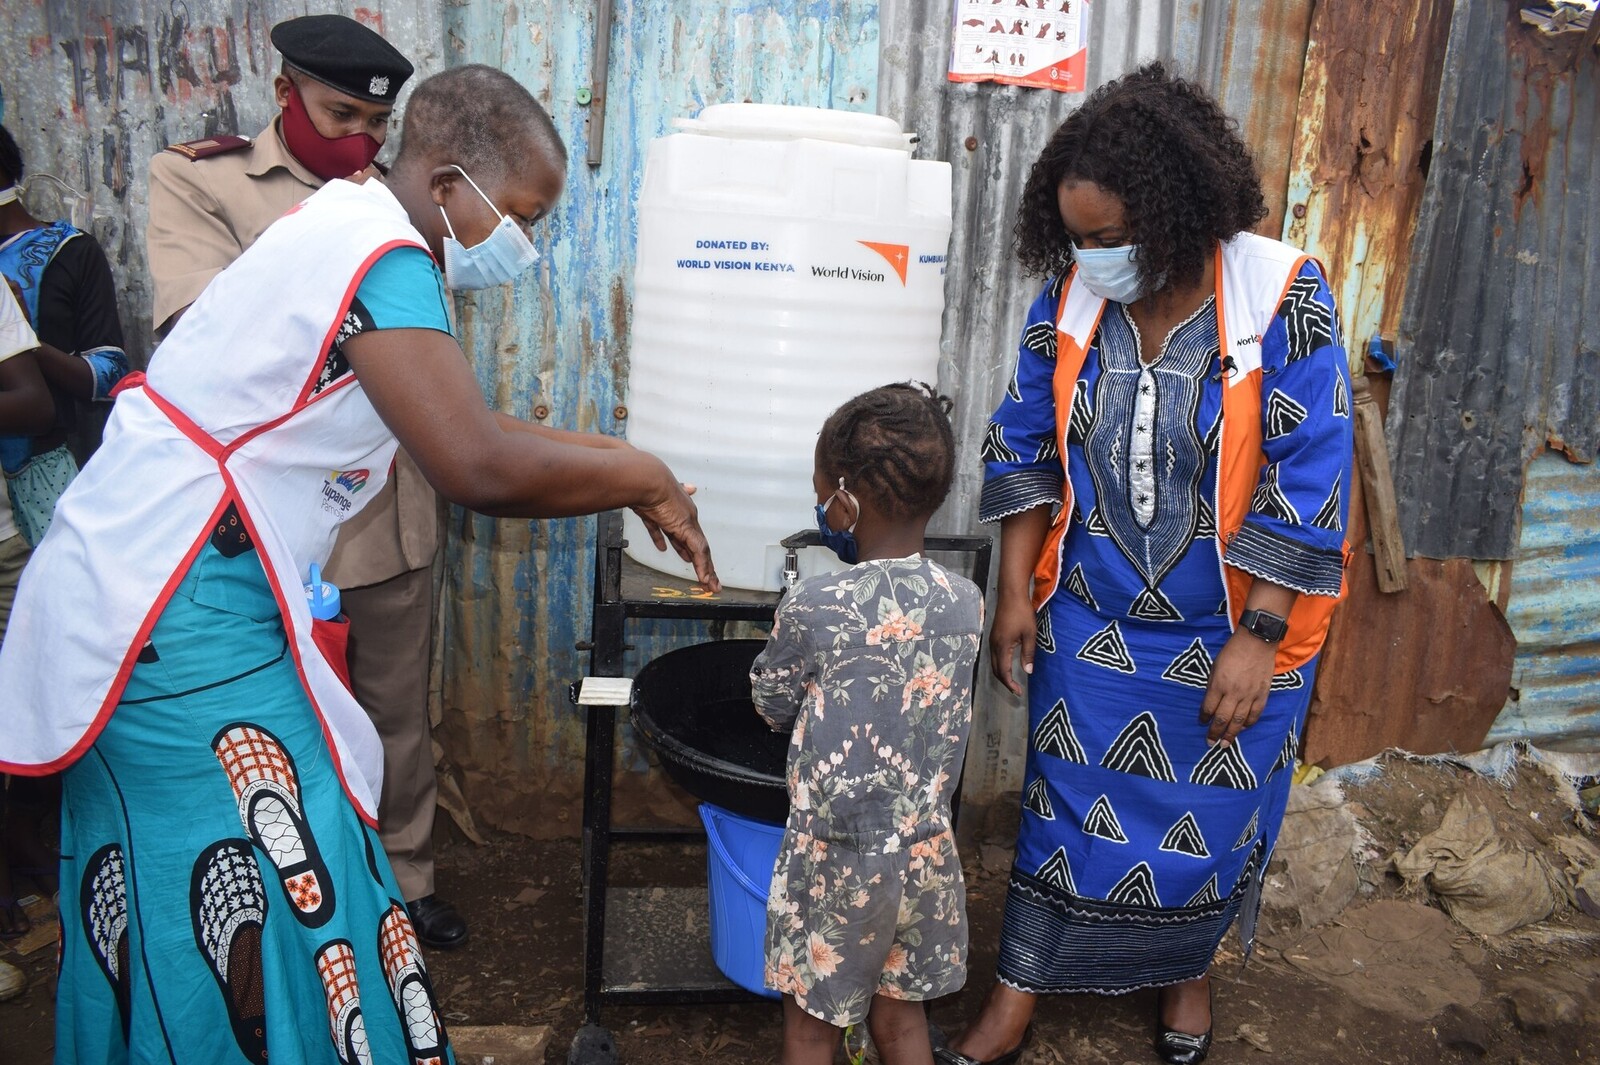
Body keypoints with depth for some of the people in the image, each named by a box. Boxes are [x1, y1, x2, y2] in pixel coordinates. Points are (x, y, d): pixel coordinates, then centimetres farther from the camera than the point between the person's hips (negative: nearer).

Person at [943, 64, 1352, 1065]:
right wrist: (1017, 591, -1)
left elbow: (1309, 482, -16)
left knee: (1207, 814, 16)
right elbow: (1025, 445, 1)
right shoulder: (1071, 294, -8)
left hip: (1233, 626, -2)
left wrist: (1258, 638, -17)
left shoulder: (1285, 299, -18)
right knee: (1065, 803, 11)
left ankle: (1185, 966, 45)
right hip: (1091, 617, 2)